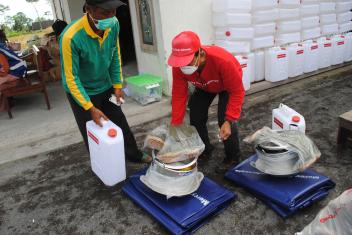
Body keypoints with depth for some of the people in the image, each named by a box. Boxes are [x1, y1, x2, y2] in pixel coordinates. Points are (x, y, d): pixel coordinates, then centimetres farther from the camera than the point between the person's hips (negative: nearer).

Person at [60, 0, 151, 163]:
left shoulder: (114, 25, -16)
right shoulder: (71, 37, -32)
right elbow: (71, 78, -25)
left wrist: (117, 85, 1)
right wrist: (90, 108, -25)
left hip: (105, 87, 5)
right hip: (81, 92, -5)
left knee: (121, 123, 16)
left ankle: (134, 154, 37)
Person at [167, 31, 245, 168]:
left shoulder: (223, 60, -44)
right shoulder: (178, 67, -32)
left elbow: (237, 92, -35)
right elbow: (179, 95, -24)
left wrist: (229, 120, -42)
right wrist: (175, 125, -26)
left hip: (227, 86, -4)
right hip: (204, 87, 4)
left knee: (224, 120, -17)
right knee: (195, 117, -1)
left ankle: (233, 158, 9)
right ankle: (204, 151, 25)